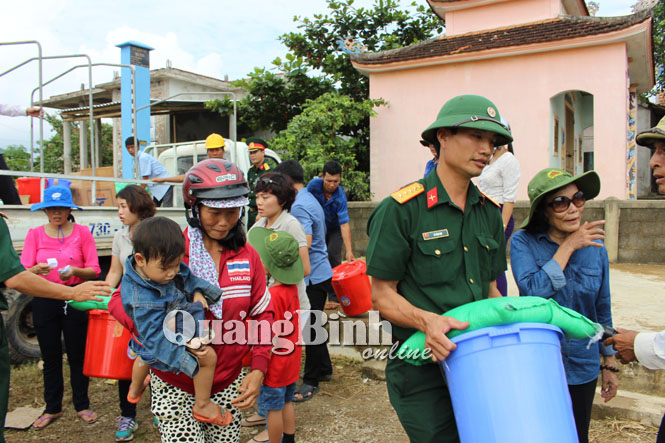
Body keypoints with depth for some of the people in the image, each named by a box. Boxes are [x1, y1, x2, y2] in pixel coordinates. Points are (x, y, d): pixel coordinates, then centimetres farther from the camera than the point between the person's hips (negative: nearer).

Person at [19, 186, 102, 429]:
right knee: (50, 357, 11)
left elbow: (94, 270, -3)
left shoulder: (82, 232, 0)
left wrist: (75, 271, -23)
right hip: (44, 301, 2)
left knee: (77, 355, 5)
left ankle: (82, 405, 21)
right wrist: (37, 269, -24)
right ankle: (52, 408, 26)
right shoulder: (35, 234, 4)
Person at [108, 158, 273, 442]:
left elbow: (262, 314, 5)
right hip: (175, 386, -3)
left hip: (228, 386, 3)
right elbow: (121, 299, -9)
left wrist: (258, 369, -7)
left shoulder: (246, 256, -1)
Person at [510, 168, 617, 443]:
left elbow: (602, 310, 7)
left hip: (581, 368, 3)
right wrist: (568, 247, -21)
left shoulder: (595, 247, -2)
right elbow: (533, 291, -28)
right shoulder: (523, 242, -11)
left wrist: (609, 365, 11)